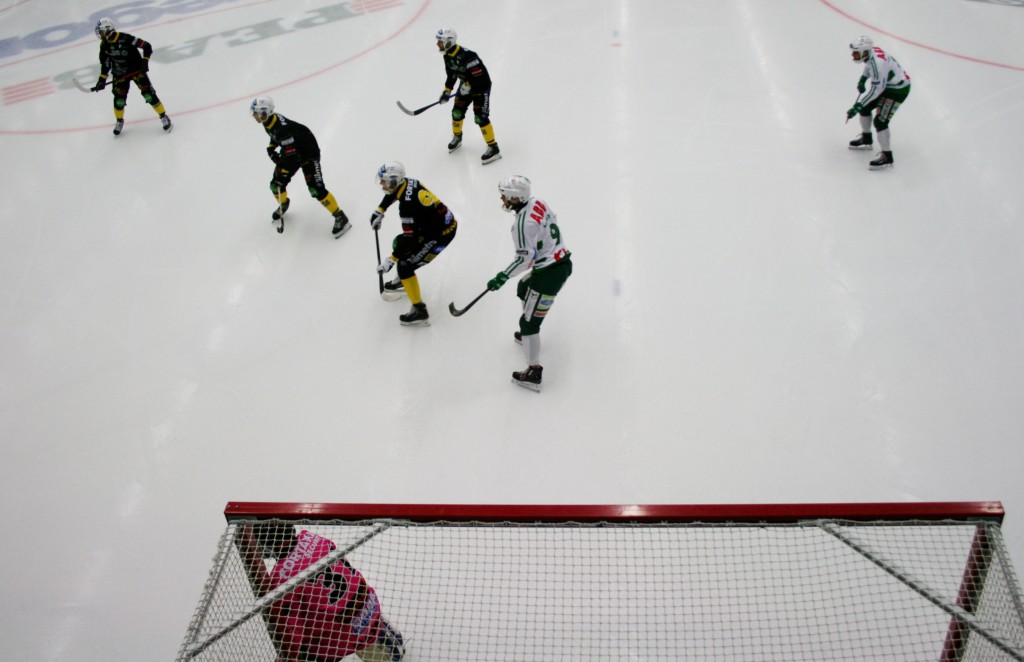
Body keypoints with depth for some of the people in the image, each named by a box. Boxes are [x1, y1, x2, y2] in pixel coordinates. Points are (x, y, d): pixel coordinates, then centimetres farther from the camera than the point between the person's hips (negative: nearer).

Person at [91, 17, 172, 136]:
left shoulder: (125, 38, -23)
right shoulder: (104, 45, -4)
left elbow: (147, 46, -20)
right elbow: (105, 63, 5)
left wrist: (144, 61, -26)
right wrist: (102, 79, 0)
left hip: (136, 70, -4)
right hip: (119, 75, 4)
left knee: (148, 94, -9)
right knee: (119, 98, 1)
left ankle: (164, 117, 5)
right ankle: (119, 121, 25)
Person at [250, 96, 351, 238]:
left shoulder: (283, 127, -37)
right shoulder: (268, 120, -8)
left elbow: (291, 155, -34)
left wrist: (282, 173, -26)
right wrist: (271, 147, 2)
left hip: (308, 152, -9)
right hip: (291, 151, 9)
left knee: (316, 189, -18)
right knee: (275, 185, 8)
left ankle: (340, 217, -5)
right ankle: (283, 204, 42)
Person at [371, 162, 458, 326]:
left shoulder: (407, 204, -29)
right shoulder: (407, 183, -3)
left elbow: (410, 237, -27)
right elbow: (392, 193, 23)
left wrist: (391, 260, -22)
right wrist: (379, 211, 23)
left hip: (440, 234, -10)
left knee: (405, 265, -7)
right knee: (399, 244, 23)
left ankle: (419, 312, -3)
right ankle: (403, 280, 48)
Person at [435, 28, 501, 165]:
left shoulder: (467, 56, -34)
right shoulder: (447, 56, -4)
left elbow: (480, 75, -33)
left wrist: (468, 86, -29)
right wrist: (447, 91, 6)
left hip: (481, 86, -9)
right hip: (466, 85, 9)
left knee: (480, 117, -14)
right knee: (457, 111, 12)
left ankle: (493, 148, -8)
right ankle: (457, 137, 40)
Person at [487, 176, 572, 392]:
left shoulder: (523, 223, -24)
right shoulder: (537, 202, 2)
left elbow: (525, 258, -25)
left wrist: (503, 277, -17)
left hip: (549, 273, -10)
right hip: (562, 261, 10)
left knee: (529, 321, -2)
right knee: (524, 289, 33)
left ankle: (534, 372, 2)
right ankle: (527, 335, 49)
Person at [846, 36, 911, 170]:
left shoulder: (878, 64, -34)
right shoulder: (871, 51, -7)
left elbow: (876, 89, -31)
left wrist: (858, 105, -31)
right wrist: (863, 79, 14)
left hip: (898, 88, -10)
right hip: (886, 84, 10)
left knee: (880, 121, -15)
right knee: (865, 107, 18)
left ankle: (887, 157, -10)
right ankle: (866, 140, 38)